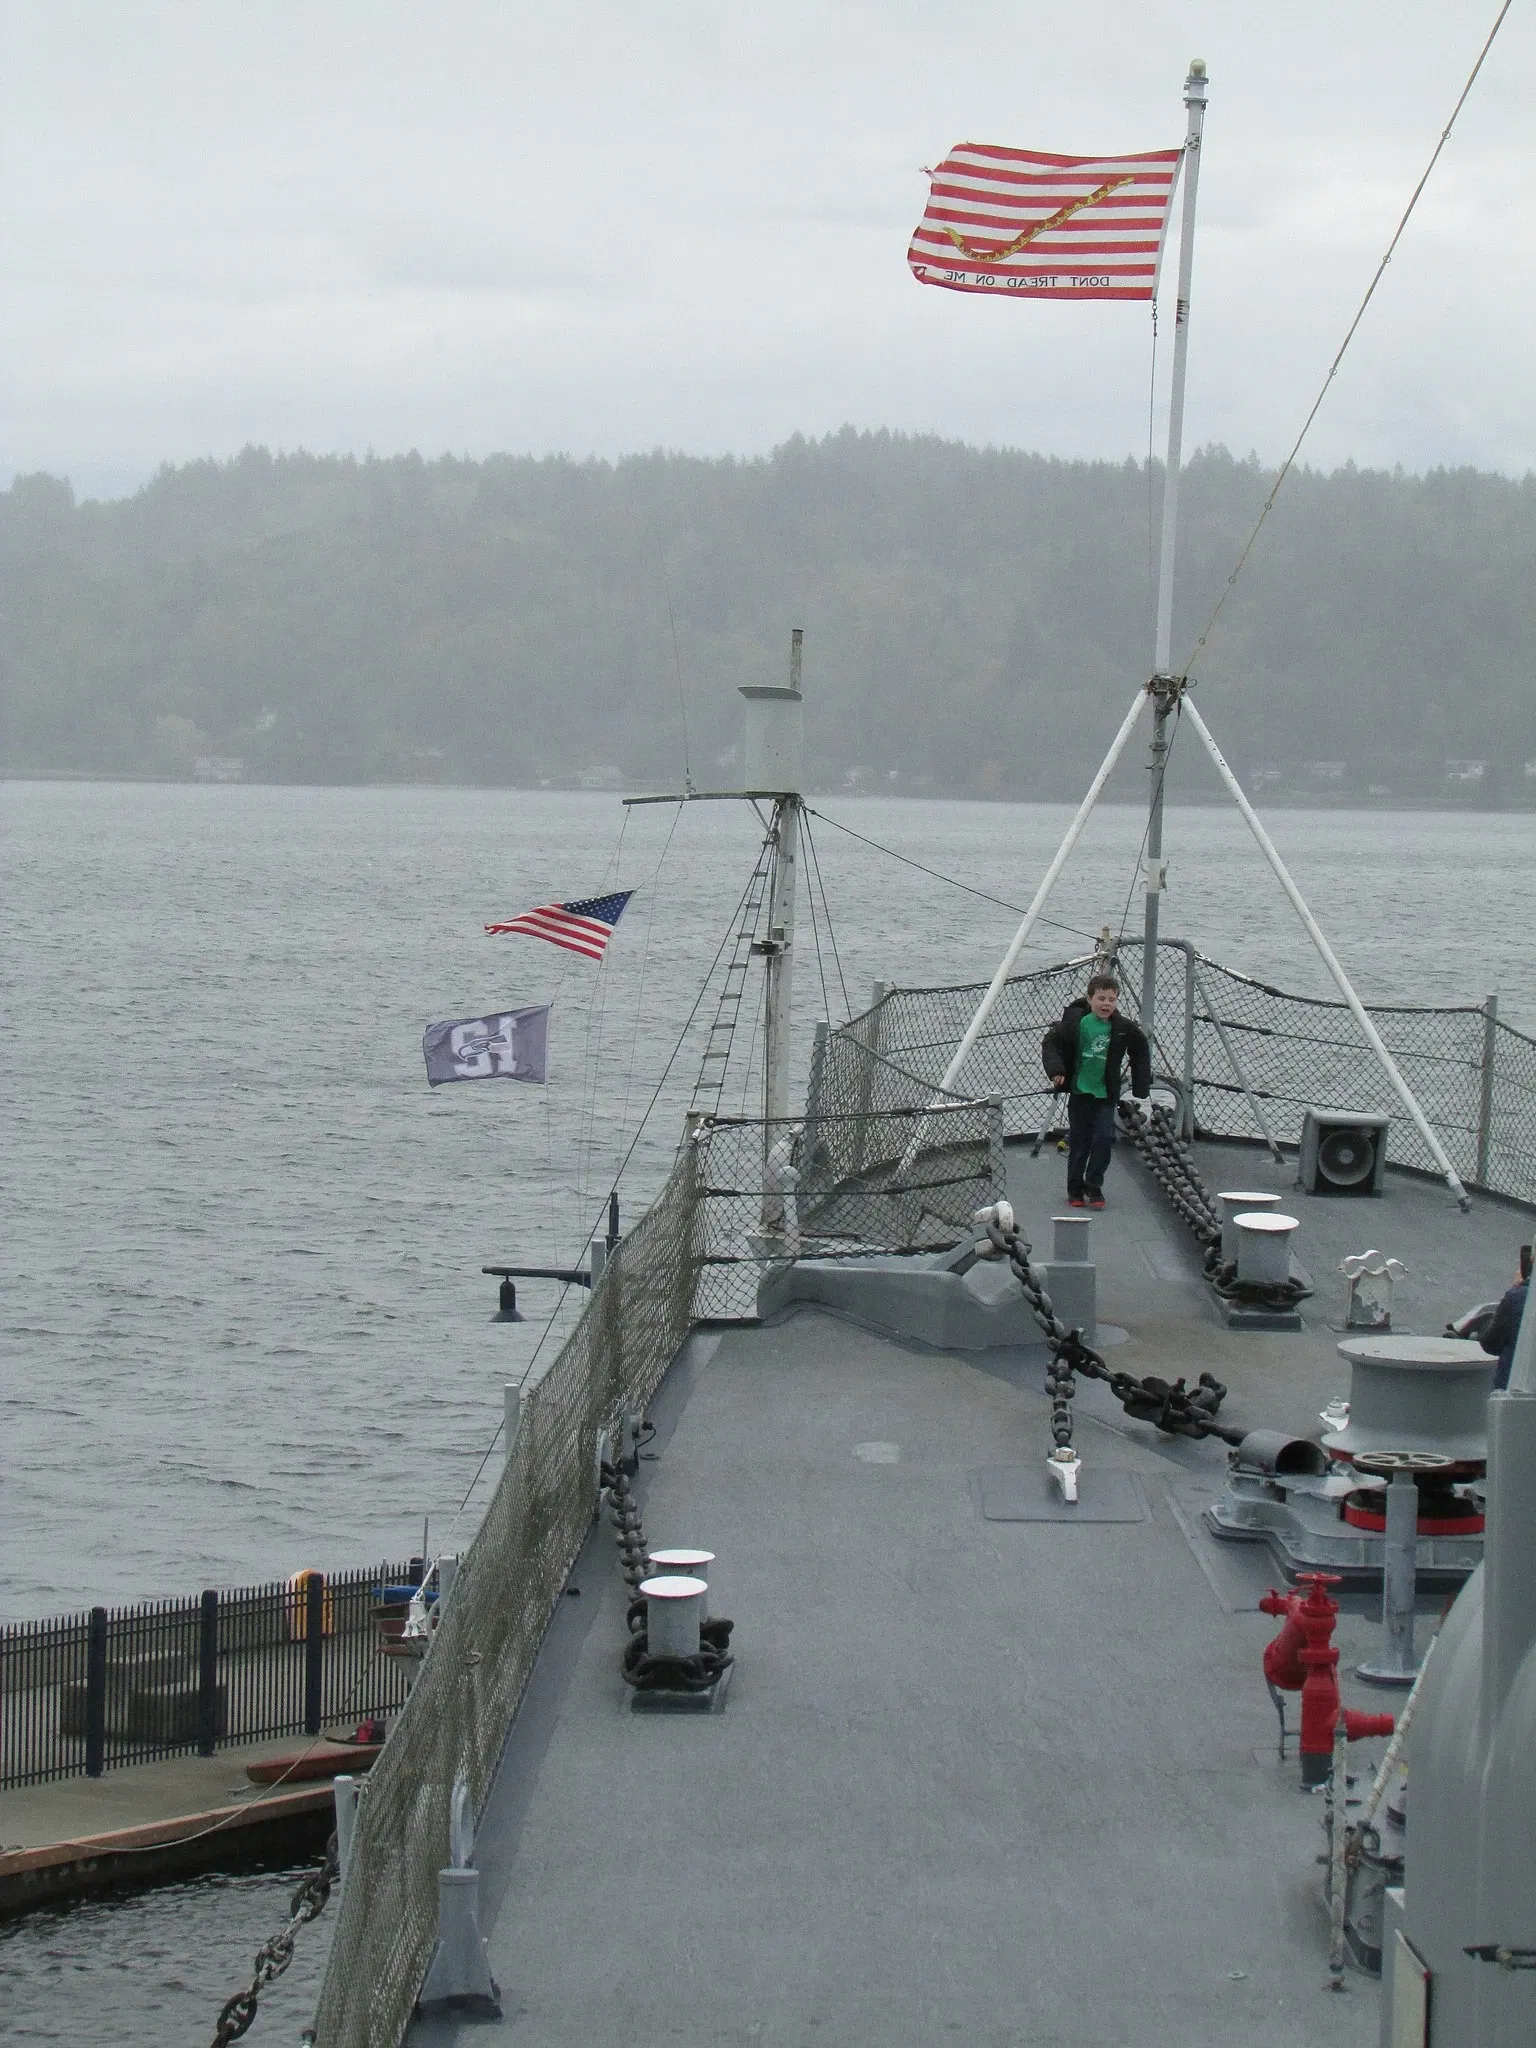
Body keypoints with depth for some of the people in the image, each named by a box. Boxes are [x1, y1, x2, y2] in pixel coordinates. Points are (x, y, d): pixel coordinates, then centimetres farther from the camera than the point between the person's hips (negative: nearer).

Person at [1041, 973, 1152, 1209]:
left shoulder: (1124, 1029, -6)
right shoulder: (1075, 1022, -11)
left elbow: (1141, 1052, 10)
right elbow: (1050, 1043, -4)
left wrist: (1141, 1086, 8)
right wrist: (1056, 1070, -18)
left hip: (1106, 1094, 1)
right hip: (1079, 1091, -1)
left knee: (1104, 1138, -10)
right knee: (1079, 1141, 5)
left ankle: (1094, 1187, 4)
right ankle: (1075, 1190, 17)